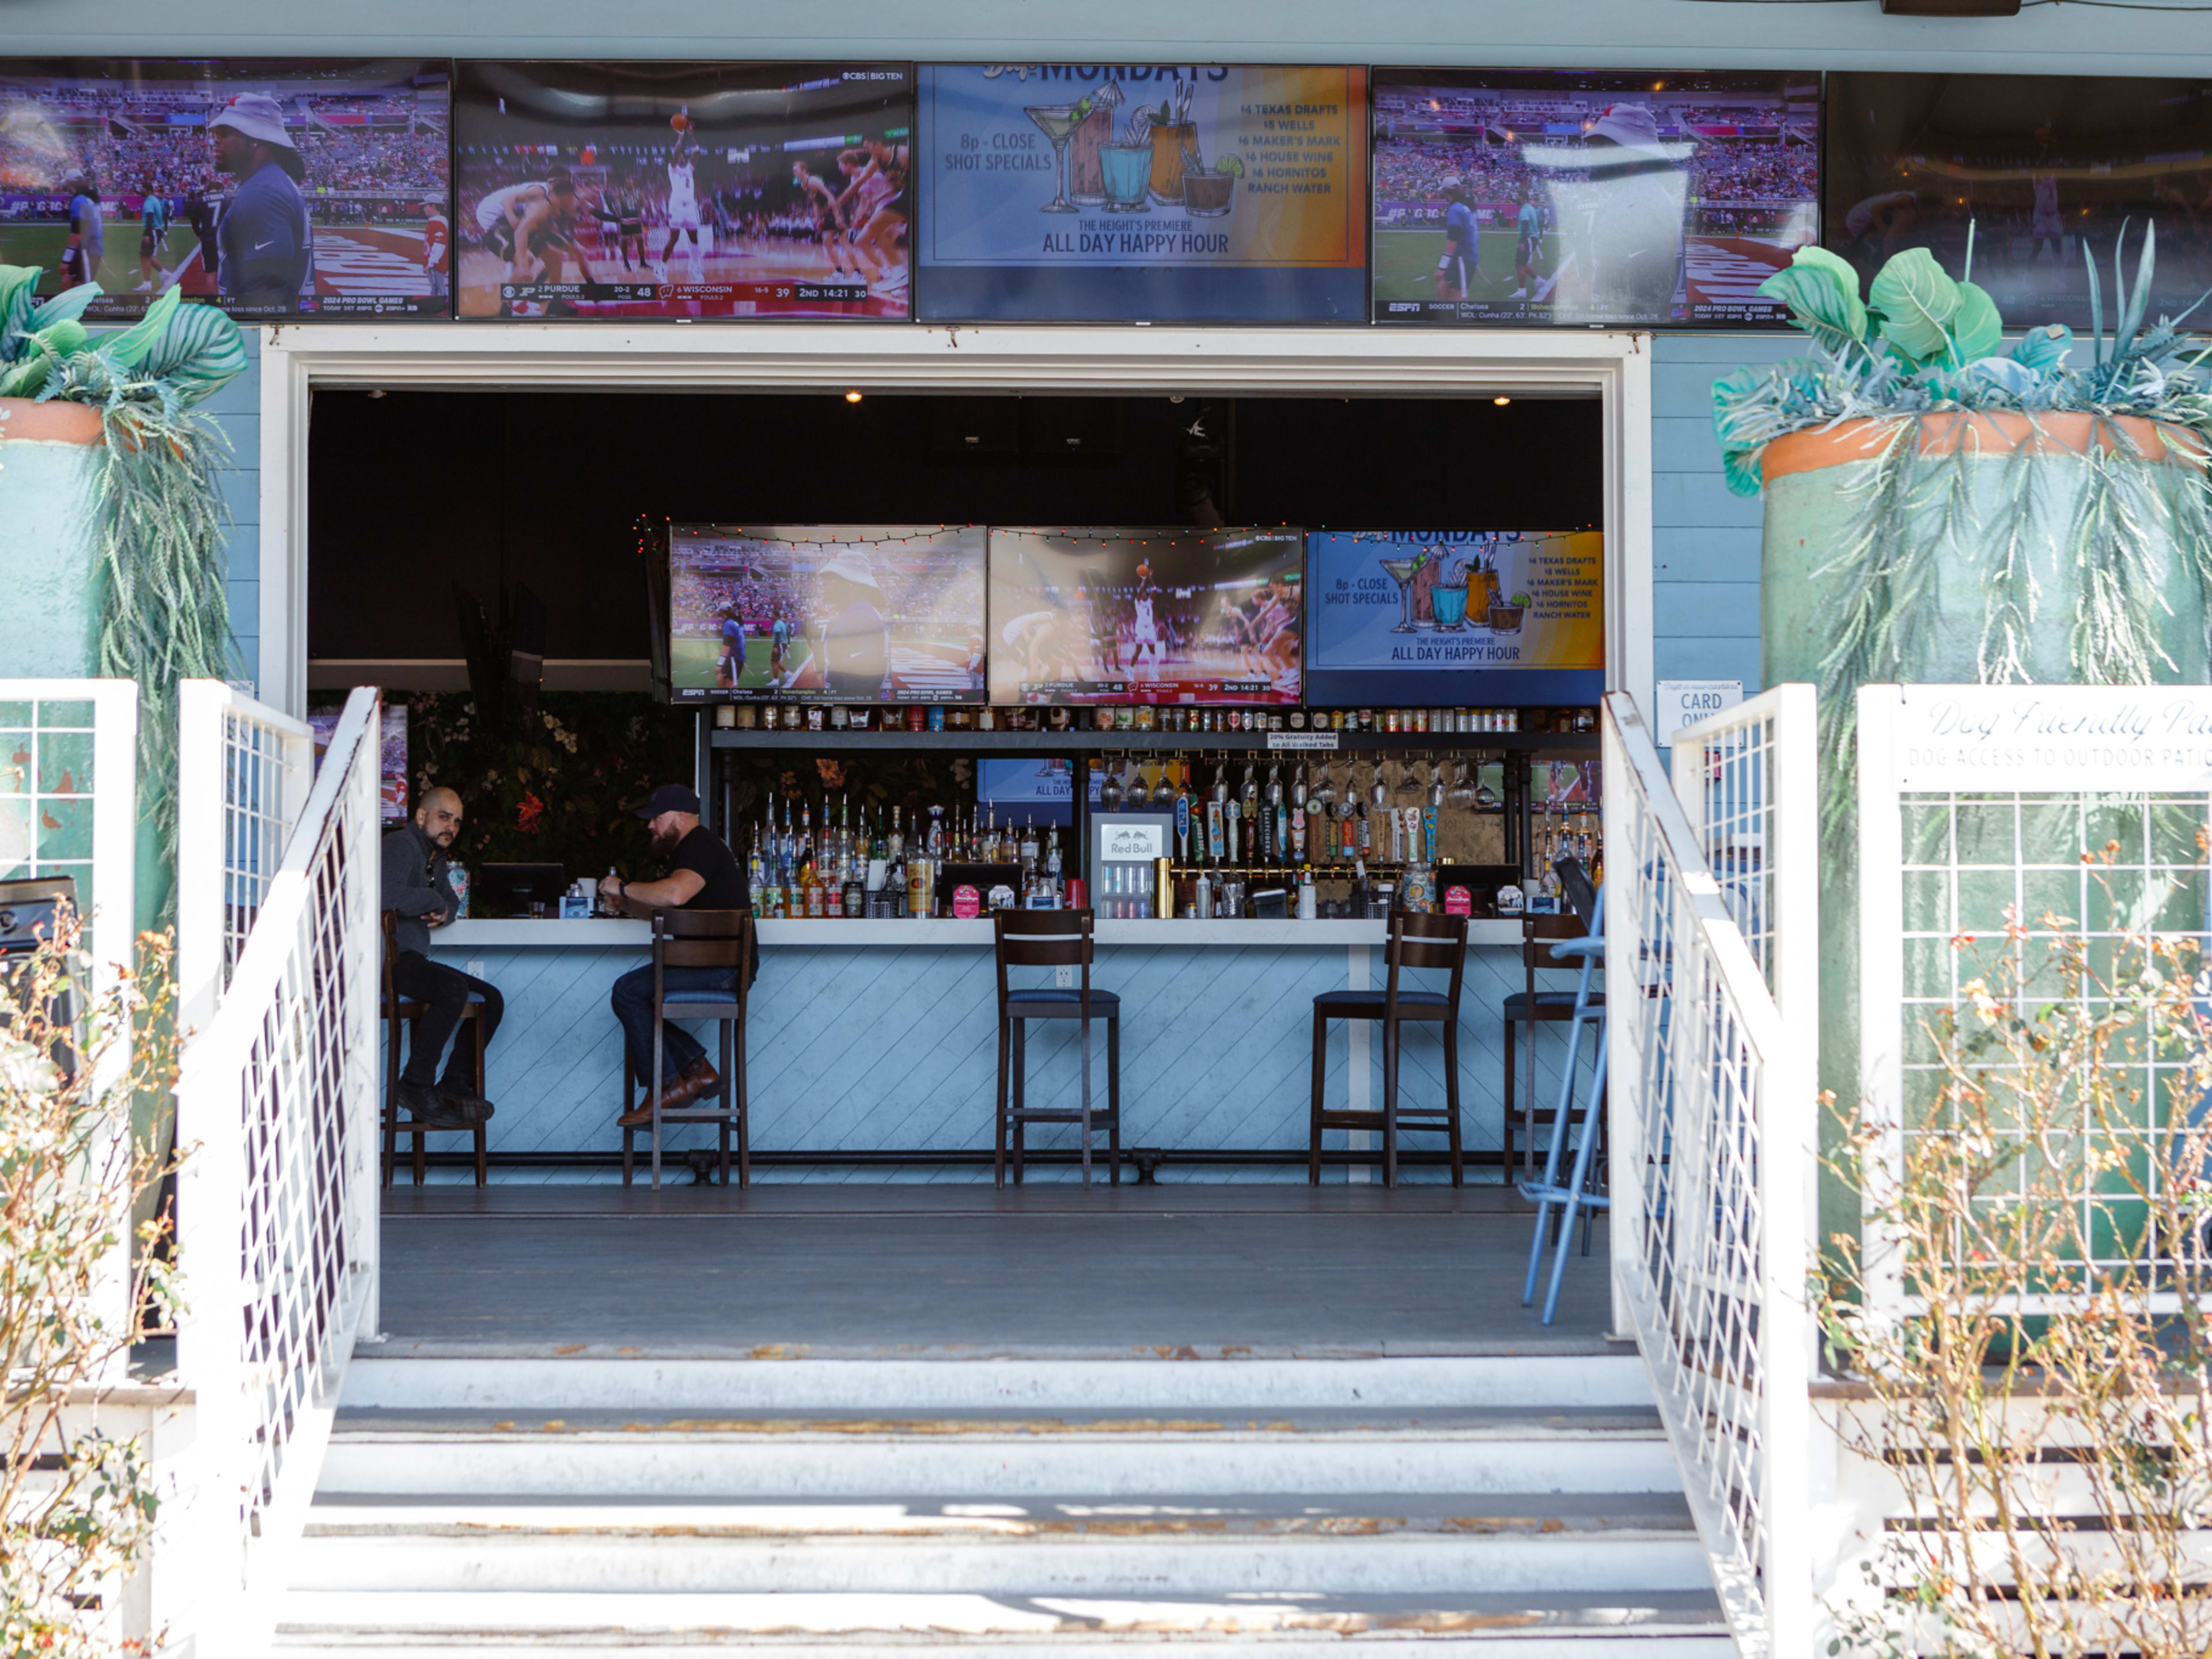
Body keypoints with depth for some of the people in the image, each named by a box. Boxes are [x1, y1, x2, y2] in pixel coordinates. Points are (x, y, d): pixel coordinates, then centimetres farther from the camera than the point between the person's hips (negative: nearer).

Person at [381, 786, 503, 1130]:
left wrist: (445, 910, 4)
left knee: (491, 999, 8)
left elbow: (451, 901, 30)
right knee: (454, 988, -33)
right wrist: (433, 901, -13)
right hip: (389, 961, -11)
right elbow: (388, 895, -29)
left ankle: (455, 1083, 4)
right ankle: (416, 1086, -25)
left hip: (412, 961, 11)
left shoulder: (436, 859, 21)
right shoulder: (401, 845, -11)